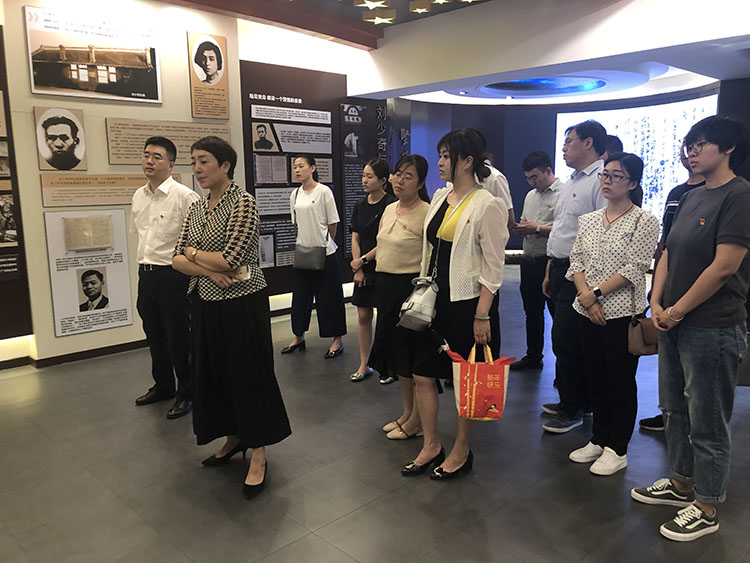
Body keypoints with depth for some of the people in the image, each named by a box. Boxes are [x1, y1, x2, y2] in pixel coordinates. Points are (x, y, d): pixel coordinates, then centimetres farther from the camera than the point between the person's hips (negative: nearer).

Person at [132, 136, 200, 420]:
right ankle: (163, 385, 37)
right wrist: (144, 265, 17)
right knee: (154, 335, 19)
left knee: (178, 338, 3)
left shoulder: (184, 196, -14)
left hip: (173, 276, -7)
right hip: (146, 274, 7)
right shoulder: (138, 196, 10)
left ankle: (186, 393, 20)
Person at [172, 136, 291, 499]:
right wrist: (210, 270, -16)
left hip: (242, 304, -7)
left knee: (249, 374, 1)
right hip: (206, 304, 8)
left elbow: (232, 259, -21)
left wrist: (193, 253, -6)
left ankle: (258, 456, 14)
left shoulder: (243, 202, -13)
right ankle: (233, 438, 36)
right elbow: (177, 260, 3)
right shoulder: (196, 209, 9)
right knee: (214, 372, 16)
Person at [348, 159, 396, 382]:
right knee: (363, 316, 10)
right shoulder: (360, 206, 10)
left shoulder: (390, 204, -10)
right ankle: (364, 365, 21)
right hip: (363, 269, 6)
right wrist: (357, 269, 1)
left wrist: (364, 259, -10)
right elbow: (355, 239, 9)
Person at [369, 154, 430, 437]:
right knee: (395, 350, 16)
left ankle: (416, 420, 18)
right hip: (386, 286, 9)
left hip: (411, 287, -8)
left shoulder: (426, 213, -14)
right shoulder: (389, 209, 12)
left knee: (413, 352, 1)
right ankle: (407, 411, 32)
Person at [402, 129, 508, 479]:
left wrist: (482, 315, -17)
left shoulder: (487, 206, -12)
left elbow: (493, 266, -14)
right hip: (436, 299, 8)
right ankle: (431, 446, 28)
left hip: (468, 302, -7)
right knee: (422, 375, 10)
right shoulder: (440, 197, 10)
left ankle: (461, 451, 27)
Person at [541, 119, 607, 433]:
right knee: (565, 339, 15)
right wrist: (549, 272, 23)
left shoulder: (601, 181, -13)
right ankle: (578, 401, 29)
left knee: (565, 340, -6)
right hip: (561, 269, 10)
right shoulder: (571, 183, 20)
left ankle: (572, 410, 8)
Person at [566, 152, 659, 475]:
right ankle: (599, 439, 30)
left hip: (622, 313, -5)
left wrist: (596, 293, -16)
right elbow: (576, 261, 6)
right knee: (595, 379, 15)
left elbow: (634, 269, -14)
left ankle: (617, 450, 19)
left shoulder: (644, 222, -6)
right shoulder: (588, 220, 10)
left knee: (621, 382, 5)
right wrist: (586, 295, -10)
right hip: (588, 313, 5)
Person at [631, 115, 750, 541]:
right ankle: (681, 483, 37)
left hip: (712, 327, -9)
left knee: (708, 424, 5)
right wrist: (656, 303, 1)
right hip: (674, 324, 9)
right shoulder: (692, 197, 13)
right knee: (675, 410, 19)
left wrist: (677, 311, -13)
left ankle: (706, 509, 21)